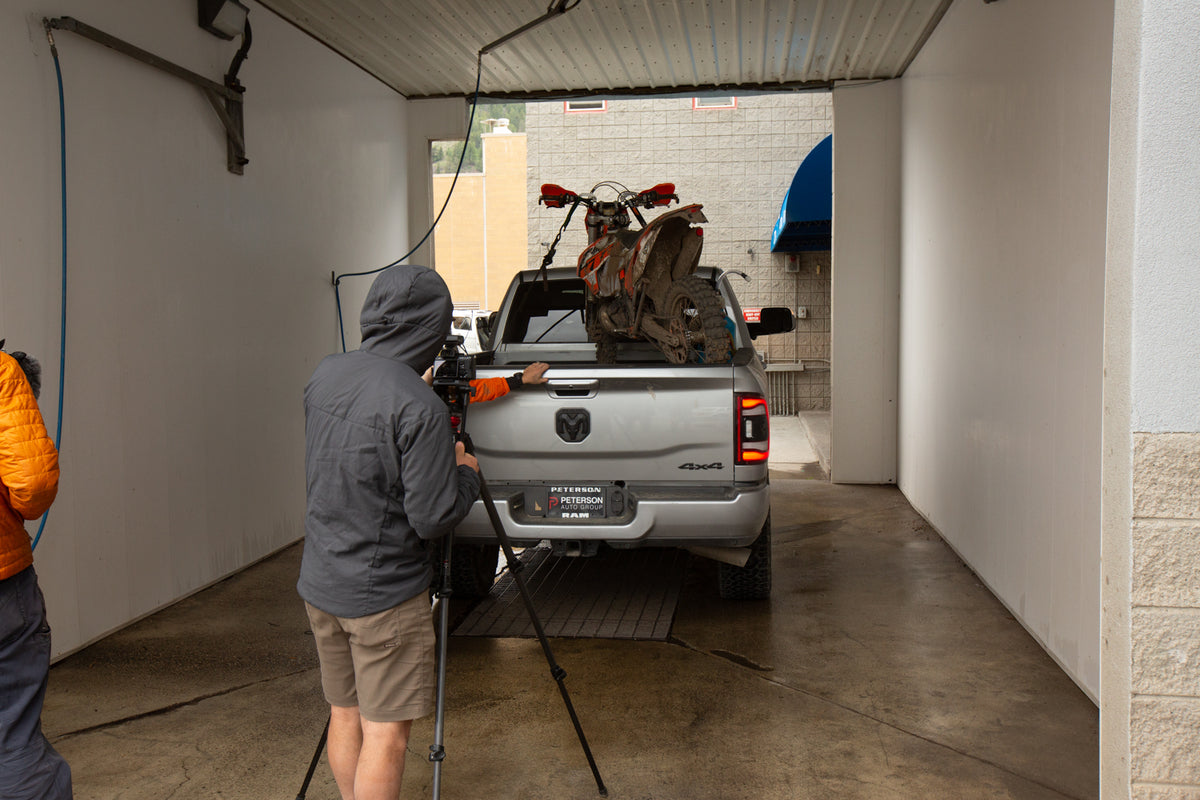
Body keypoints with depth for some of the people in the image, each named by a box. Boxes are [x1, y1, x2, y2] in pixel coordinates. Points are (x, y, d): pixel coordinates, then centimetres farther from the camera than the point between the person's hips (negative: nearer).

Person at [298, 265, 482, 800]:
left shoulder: (326, 374, 0)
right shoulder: (421, 409, -24)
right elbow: (434, 518, -21)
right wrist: (467, 473, -1)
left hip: (320, 584, 7)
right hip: (384, 595, -7)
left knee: (345, 714, 20)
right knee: (385, 733, 5)